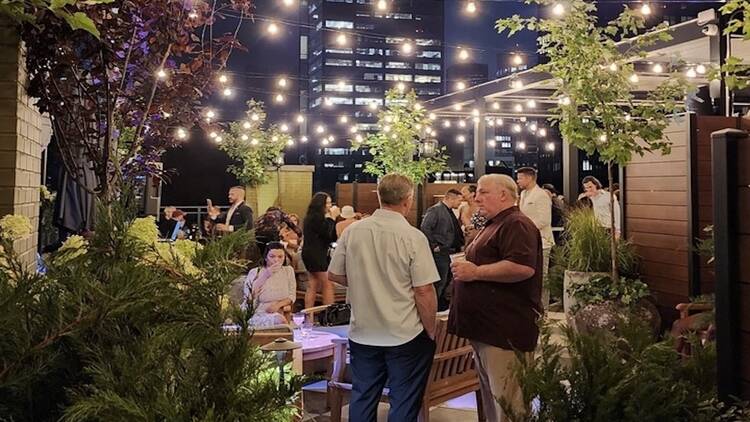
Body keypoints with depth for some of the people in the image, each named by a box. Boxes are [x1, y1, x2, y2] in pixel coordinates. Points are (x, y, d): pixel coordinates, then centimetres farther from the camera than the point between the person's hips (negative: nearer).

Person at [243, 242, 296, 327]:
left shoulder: (288, 270, 15)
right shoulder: (255, 272, 7)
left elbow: (292, 296, 10)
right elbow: (248, 295, -9)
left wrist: (278, 304, -11)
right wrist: (265, 275, -13)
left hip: (279, 312, 3)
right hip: (258, 313, -3)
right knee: (279, 320, -35)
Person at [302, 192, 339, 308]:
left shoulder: (312, 217, 15)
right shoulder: (316, 218, -15)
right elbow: (328, 234, -16)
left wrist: (331, 219, 3)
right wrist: (332, 218, -10)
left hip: (311, 255, 10)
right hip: (315, 256, -10)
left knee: (312, 286, 11)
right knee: (328, 285, -6)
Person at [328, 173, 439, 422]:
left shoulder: (352, 232, -3)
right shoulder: (413, 237, -16)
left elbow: (334, 275, 7)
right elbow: (424, 292, -16)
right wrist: (431, 332, -2)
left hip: (362, 333, 4)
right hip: (406, 335, -4)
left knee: (362, 400, 17)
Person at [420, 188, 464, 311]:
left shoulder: (449, 212, 13)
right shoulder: (435, 210, -17)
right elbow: (425, 228, -25)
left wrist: (461, 245, 11)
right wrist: (434, 246, -21)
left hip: (447, 252, 10)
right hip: (439, 252, -10)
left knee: (447, 278, 19)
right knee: (440, 281, -2)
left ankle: (441, 301, 35)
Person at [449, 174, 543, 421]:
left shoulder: (516, 224, -12)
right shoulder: (493, 225, 21)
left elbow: (523, 267, -27)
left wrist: (476, 272, -20)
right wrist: (465, 268, 17)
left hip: (505, 332, -11)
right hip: (484, 327, 11)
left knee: (507, 400, -5)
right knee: (490, 396, 18)